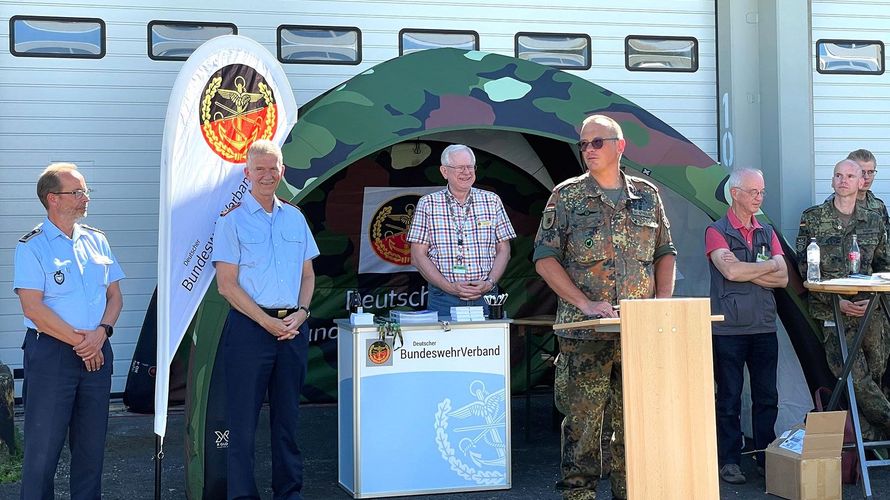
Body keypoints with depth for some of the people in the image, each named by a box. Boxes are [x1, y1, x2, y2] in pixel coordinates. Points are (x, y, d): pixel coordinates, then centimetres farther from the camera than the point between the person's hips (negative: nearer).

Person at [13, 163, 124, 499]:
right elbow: (33, 308, -13)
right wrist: (80, 340, -12)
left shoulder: (96, 240, 11)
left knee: (91, 441, 11)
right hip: (51, 353, -5)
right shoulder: (32, 247, -6)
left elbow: (115, 295, 10)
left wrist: (101, 333, -9)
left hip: (96, 353, 5)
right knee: (44, 443, 1)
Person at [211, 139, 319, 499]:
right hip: (249, 326, -5)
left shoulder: (295, 217, 12)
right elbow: (227, 284, -8)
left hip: (293, 327, 5)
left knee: (288, 415, 12)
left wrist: (301, 313, -2)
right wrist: (268, 322, -12)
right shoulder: (232, 220, -3)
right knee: (243, 419, -1)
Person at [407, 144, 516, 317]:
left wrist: (489, 283, -8)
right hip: (443, 300, -1)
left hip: (485, 297, 2)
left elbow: (503, 251, 9)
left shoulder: (492, 201, 9)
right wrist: (450, 287, -11)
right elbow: (418, 256, 0)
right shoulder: (427, 204, 3)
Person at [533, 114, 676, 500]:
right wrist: (586, 304, -14)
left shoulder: (647, 195, 11)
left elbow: (665, 253, 16)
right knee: (582, 421, -1)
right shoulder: (567, 196, 1)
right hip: (584, 333, -3)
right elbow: (545, 259, -4)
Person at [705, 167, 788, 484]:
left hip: (764, 327, 5)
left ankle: (766, 458, 17)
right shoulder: (717, 232, -2)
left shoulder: (767, 233, 13)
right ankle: (729, 461, 8)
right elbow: (730, 272, -18)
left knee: (767, 397, 8)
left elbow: (783, 278, 3)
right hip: (728, 328, -5)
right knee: (729, 398, 1)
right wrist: (768, 266, -5)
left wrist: (746, 272, -9)